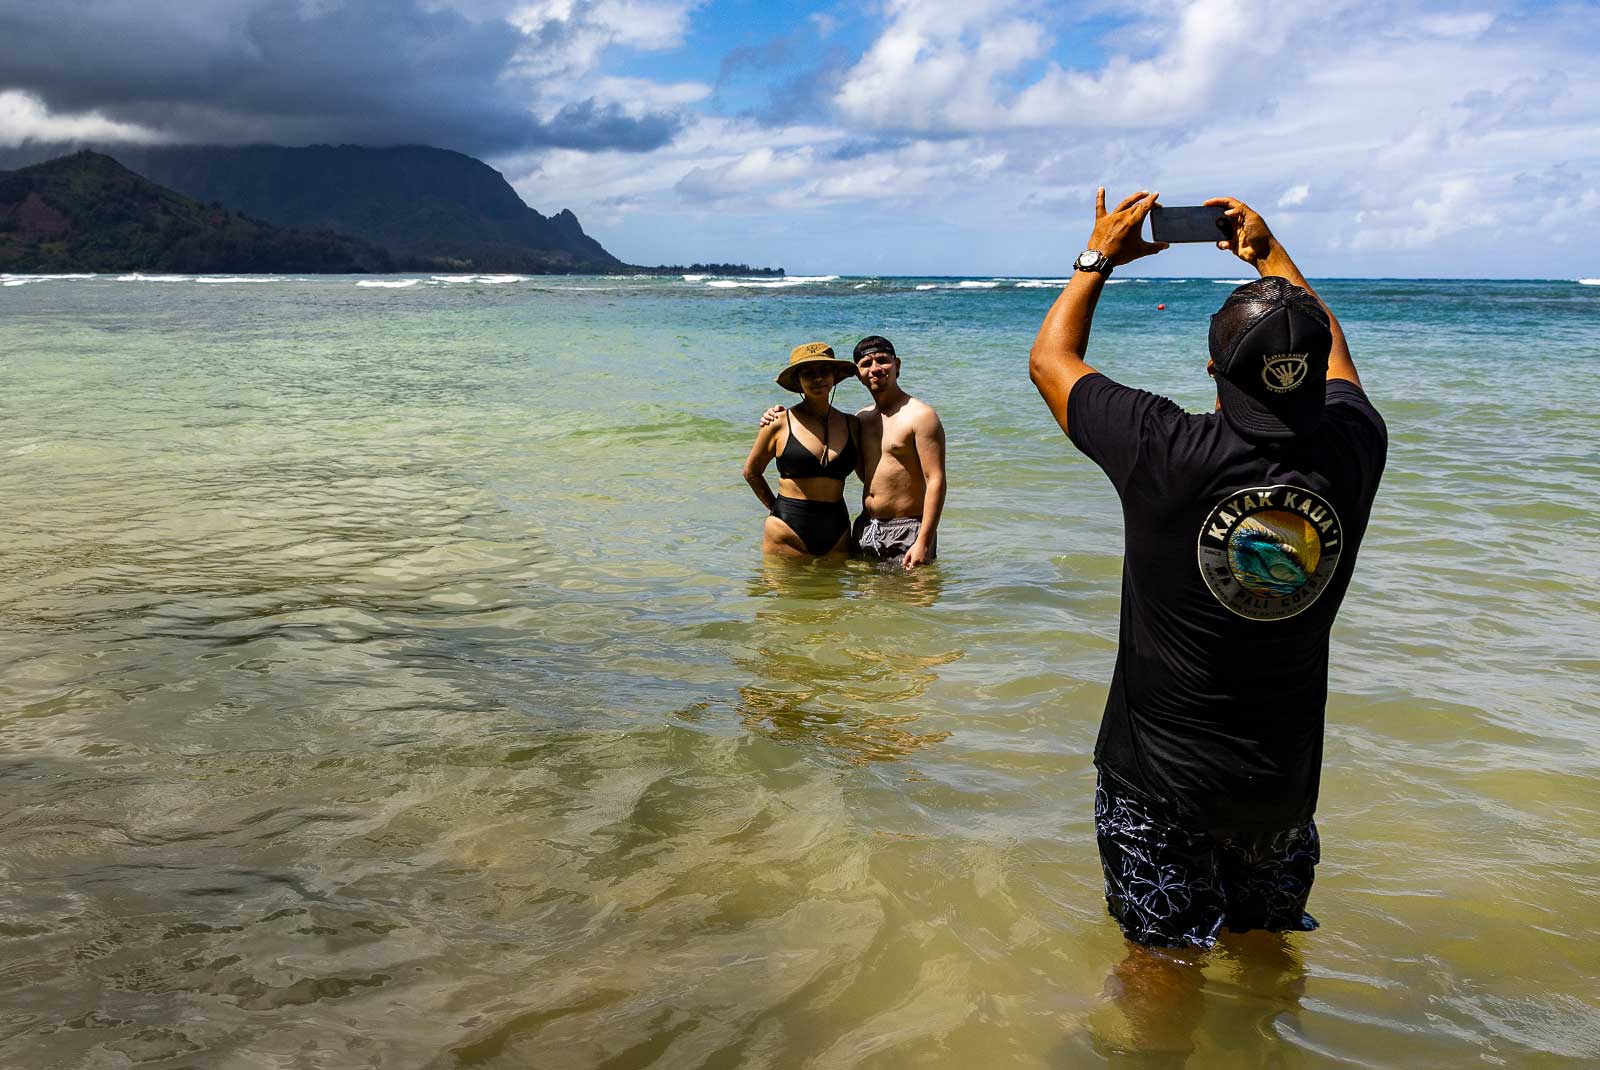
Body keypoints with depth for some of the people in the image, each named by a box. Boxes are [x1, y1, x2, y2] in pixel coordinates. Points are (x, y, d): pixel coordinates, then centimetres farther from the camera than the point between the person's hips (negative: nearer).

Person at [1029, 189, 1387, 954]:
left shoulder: (1170, 455, -24)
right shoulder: (1351, 451, -13)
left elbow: (1050, 360, -6)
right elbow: (1331, 352, 13)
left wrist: (1100, 257, 7)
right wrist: (1270, 255, 23)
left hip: (1160, 778, -4)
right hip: (1285, 777, 4)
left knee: (1166, 958, 14)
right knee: (1270, 945, 26)